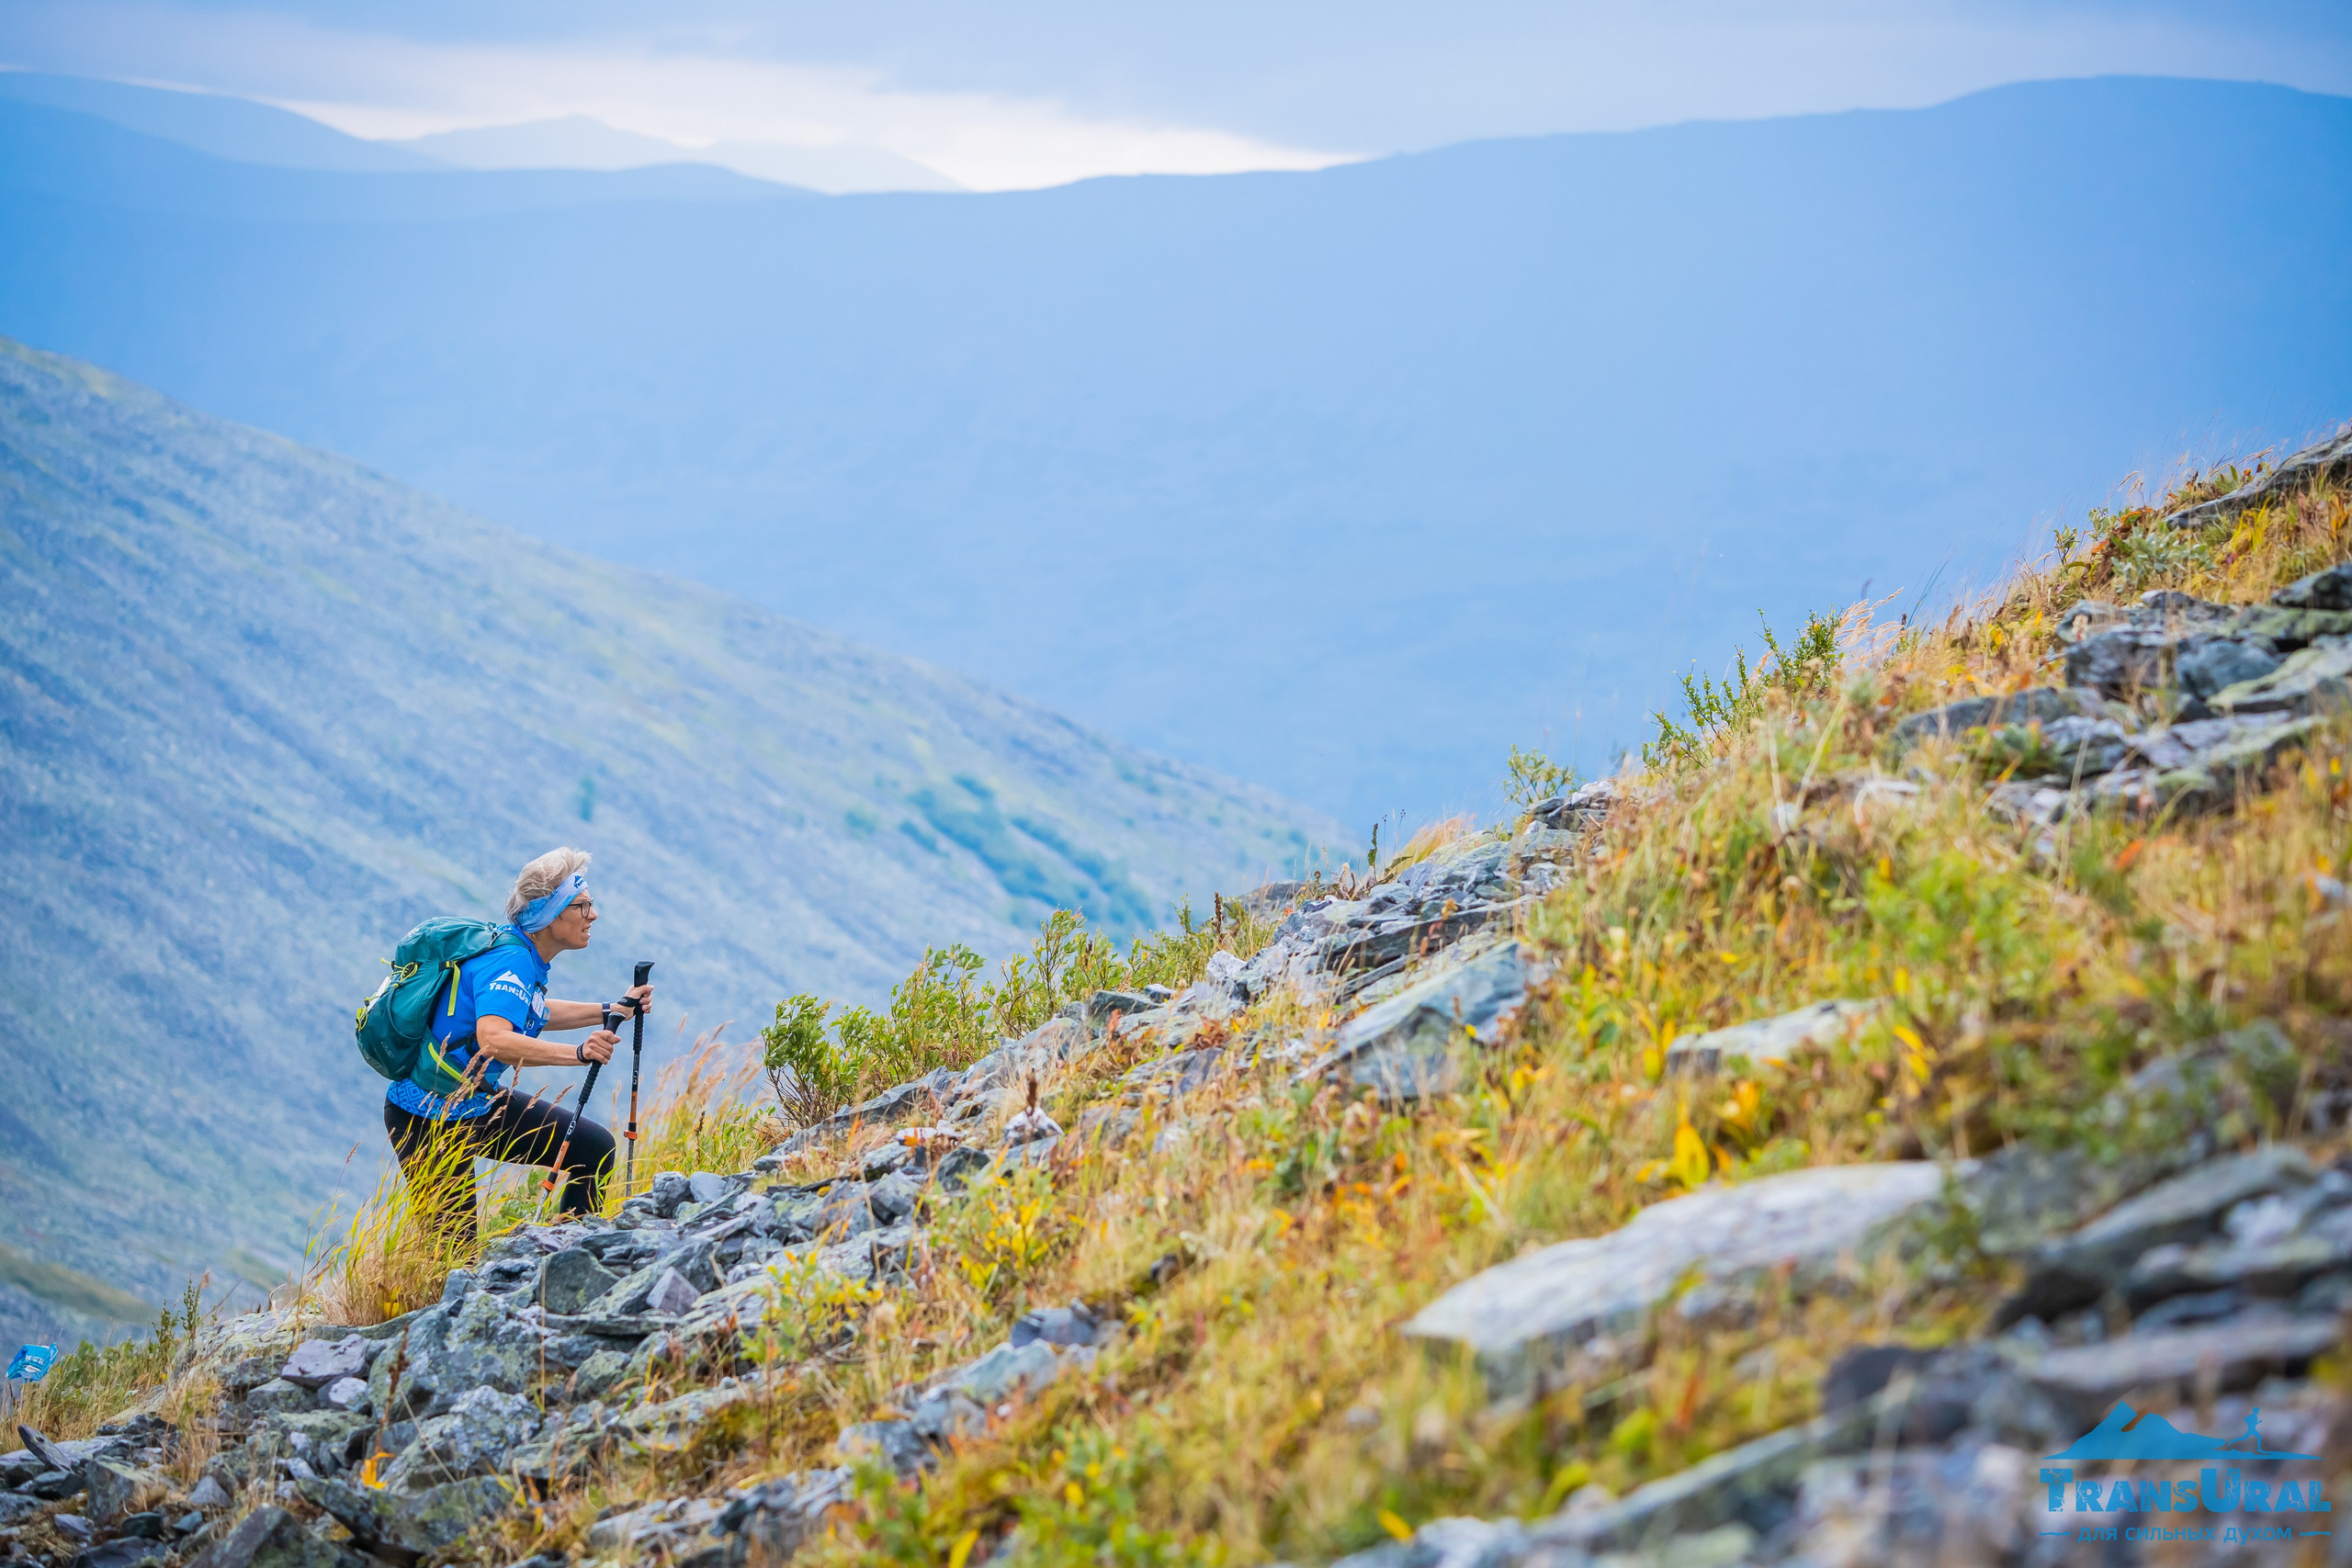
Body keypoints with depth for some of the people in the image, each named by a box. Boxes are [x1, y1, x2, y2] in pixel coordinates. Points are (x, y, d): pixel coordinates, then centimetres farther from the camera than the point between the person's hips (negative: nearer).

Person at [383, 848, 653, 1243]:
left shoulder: (525, 955, 4)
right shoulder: (509, 961, -24)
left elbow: (531, 1014, 25)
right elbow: (493, 1039, -42)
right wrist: (578, 1054, -50)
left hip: (482, 1101, 9)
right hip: (426, 1118, -9)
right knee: (453, 1249, -7)